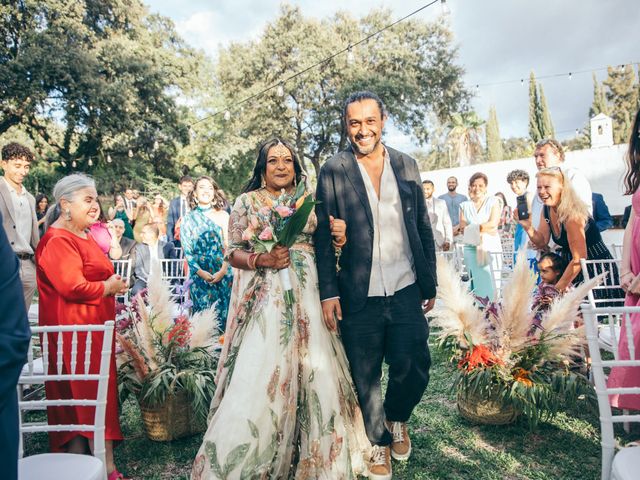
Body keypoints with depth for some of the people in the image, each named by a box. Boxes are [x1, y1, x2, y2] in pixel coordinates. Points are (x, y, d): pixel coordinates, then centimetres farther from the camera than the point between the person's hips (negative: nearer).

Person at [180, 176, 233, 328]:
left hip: (222, 273, 0)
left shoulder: (223, 215, 4)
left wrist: (223, 270, -12)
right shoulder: (188, 218, 6)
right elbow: (186, 248, 1)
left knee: (222, 310, 3)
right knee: (202, 312, 2)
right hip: (199, 274, 0)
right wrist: (200, 271, -10)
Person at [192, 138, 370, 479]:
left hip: (307, 297, 3)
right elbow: (233, 253, 2)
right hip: (264, 299, -3)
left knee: (316, 373, 3)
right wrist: (261, 260, -17)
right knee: (260, 378, -6)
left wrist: (339, 236, -5)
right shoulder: (247, 201, 5)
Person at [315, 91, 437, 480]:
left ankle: (397, 419, 38)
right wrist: (329, 291, -8)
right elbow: (323, 235, -3)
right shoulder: (333, 171, -2)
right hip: (359, 298, -2)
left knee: (414, 368, 4)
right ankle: (379, 442, 37)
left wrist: (430, 283, 10)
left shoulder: (407, 166, 7)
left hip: (406, 292, 2)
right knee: (366, 379, 11)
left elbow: (424, 228, 10)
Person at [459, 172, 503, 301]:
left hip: (490, 248, -2)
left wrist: (472, 228, -5)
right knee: (476, 284, -3)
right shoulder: (464, 205, 13)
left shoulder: (493, 201, 7)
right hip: (471, 248, 2)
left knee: (491, 283, -5)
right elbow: (463, 229, 3)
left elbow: (493, 224, -6)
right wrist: (483, 230, -8)